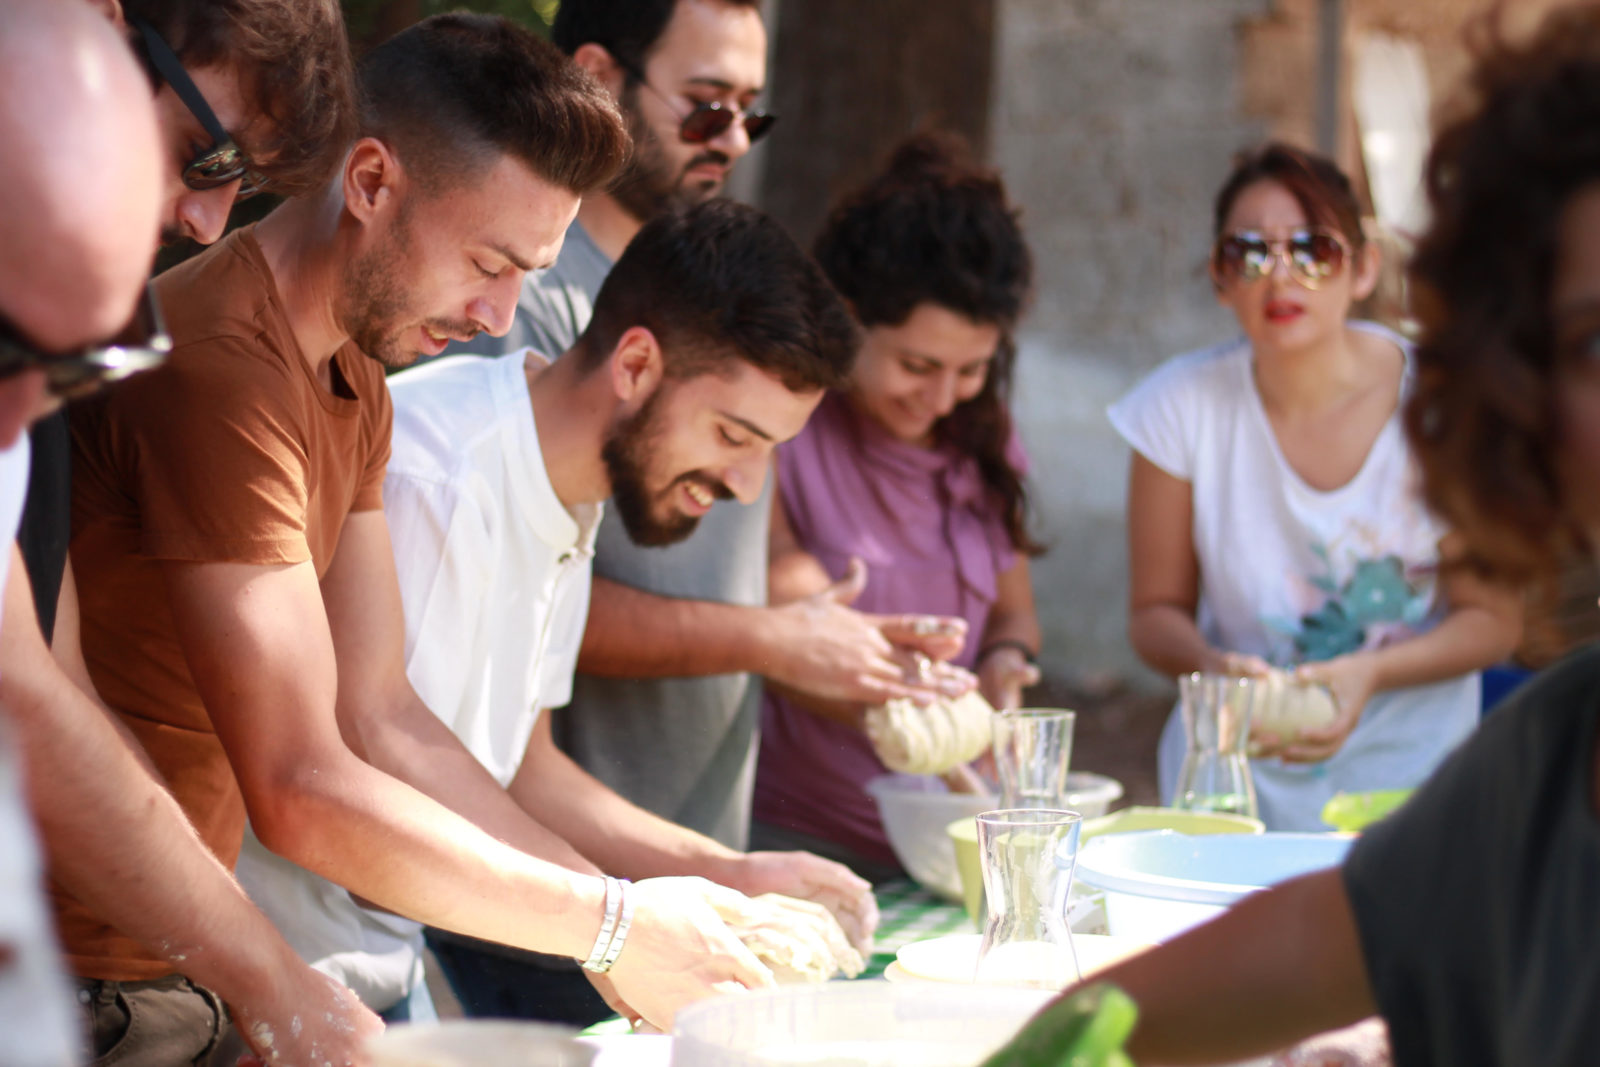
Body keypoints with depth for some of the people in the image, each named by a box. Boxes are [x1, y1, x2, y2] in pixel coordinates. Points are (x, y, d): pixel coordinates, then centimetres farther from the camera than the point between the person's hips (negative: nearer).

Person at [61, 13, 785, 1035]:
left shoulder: (354, 385, 10)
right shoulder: (217, 371, -22)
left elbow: (382, 720, 7)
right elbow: (301, 791, -24)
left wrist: (638, 912, -1)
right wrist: (611, 927, -17)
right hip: (85, 984, -8)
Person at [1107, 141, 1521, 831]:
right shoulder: (1184, 405, -6)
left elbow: (1492, 618, -2)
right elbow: (1157, 610, 2)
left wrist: (1368, 674, -19)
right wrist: (1212, 666, -19)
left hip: (1407, 764, -1)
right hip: (1236, 768, 1)